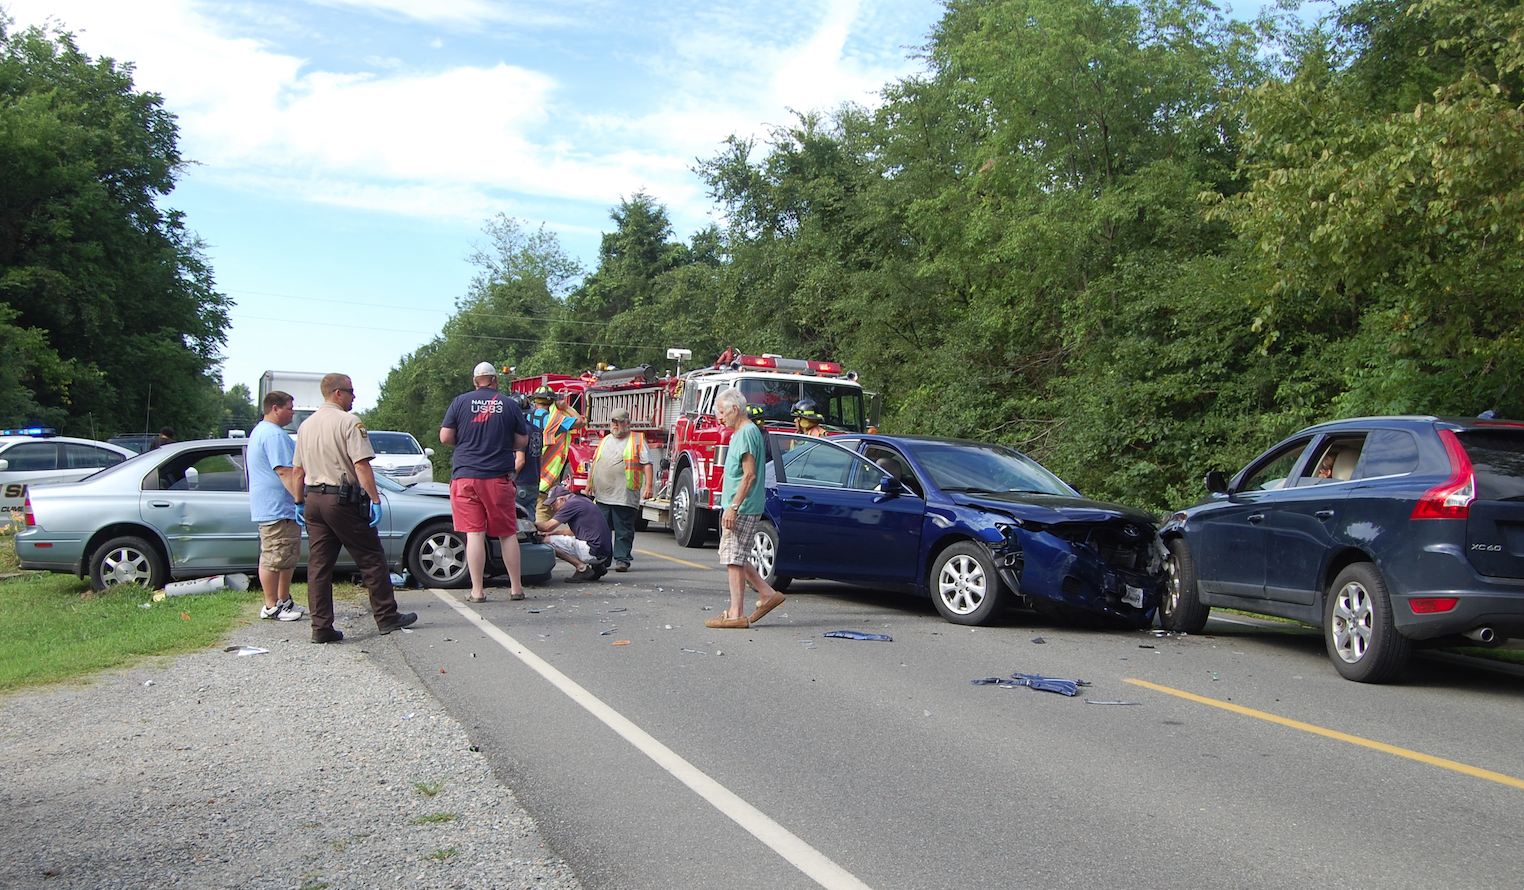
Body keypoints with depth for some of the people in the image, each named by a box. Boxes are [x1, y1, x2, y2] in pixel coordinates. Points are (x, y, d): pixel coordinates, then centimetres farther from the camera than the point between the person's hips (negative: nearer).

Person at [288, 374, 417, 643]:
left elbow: (297, 471, 17)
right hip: (342, 500, -7)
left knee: (318, 565, 7)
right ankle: (386, 617, 8)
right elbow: (362, 466, -17)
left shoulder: (306, 425, 13)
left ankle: (321, 627, 7)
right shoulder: (348, 422, -9)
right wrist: (375, 500, -16)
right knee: (371, 560, 3)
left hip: (312, 500, 7)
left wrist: (299, 502, 24)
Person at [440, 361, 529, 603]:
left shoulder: (461, 402, 2)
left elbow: (445, 437, 2)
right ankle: (516, 588, 13)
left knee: (474, 533, 0)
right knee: (507, 533, 9)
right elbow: (522, 442, 6)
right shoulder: (509, 405, 2)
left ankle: (477, 591, 0)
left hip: (465, 476, 0)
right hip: (499, 477, 0)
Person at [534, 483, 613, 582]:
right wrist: (552, 533, 21)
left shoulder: (571, 503, -9)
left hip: (593, 552, -10)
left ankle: (582, 568, -6)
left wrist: (535, 523, 9)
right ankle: (596, 566, 13)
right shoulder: (580, 500, 19)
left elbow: (548, 526, -9)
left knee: (548, 541, -8)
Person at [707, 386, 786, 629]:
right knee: (734, 557, 15)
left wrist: (733, 507, -22)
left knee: (734, 558, -7)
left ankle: (736, 614, -3)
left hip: (742, 508, -10)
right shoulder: (741, 432, 18)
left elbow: (749, 475, -20)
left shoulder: (747, 433, -14)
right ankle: (767, 593, 19)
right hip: (739, 508, 10)